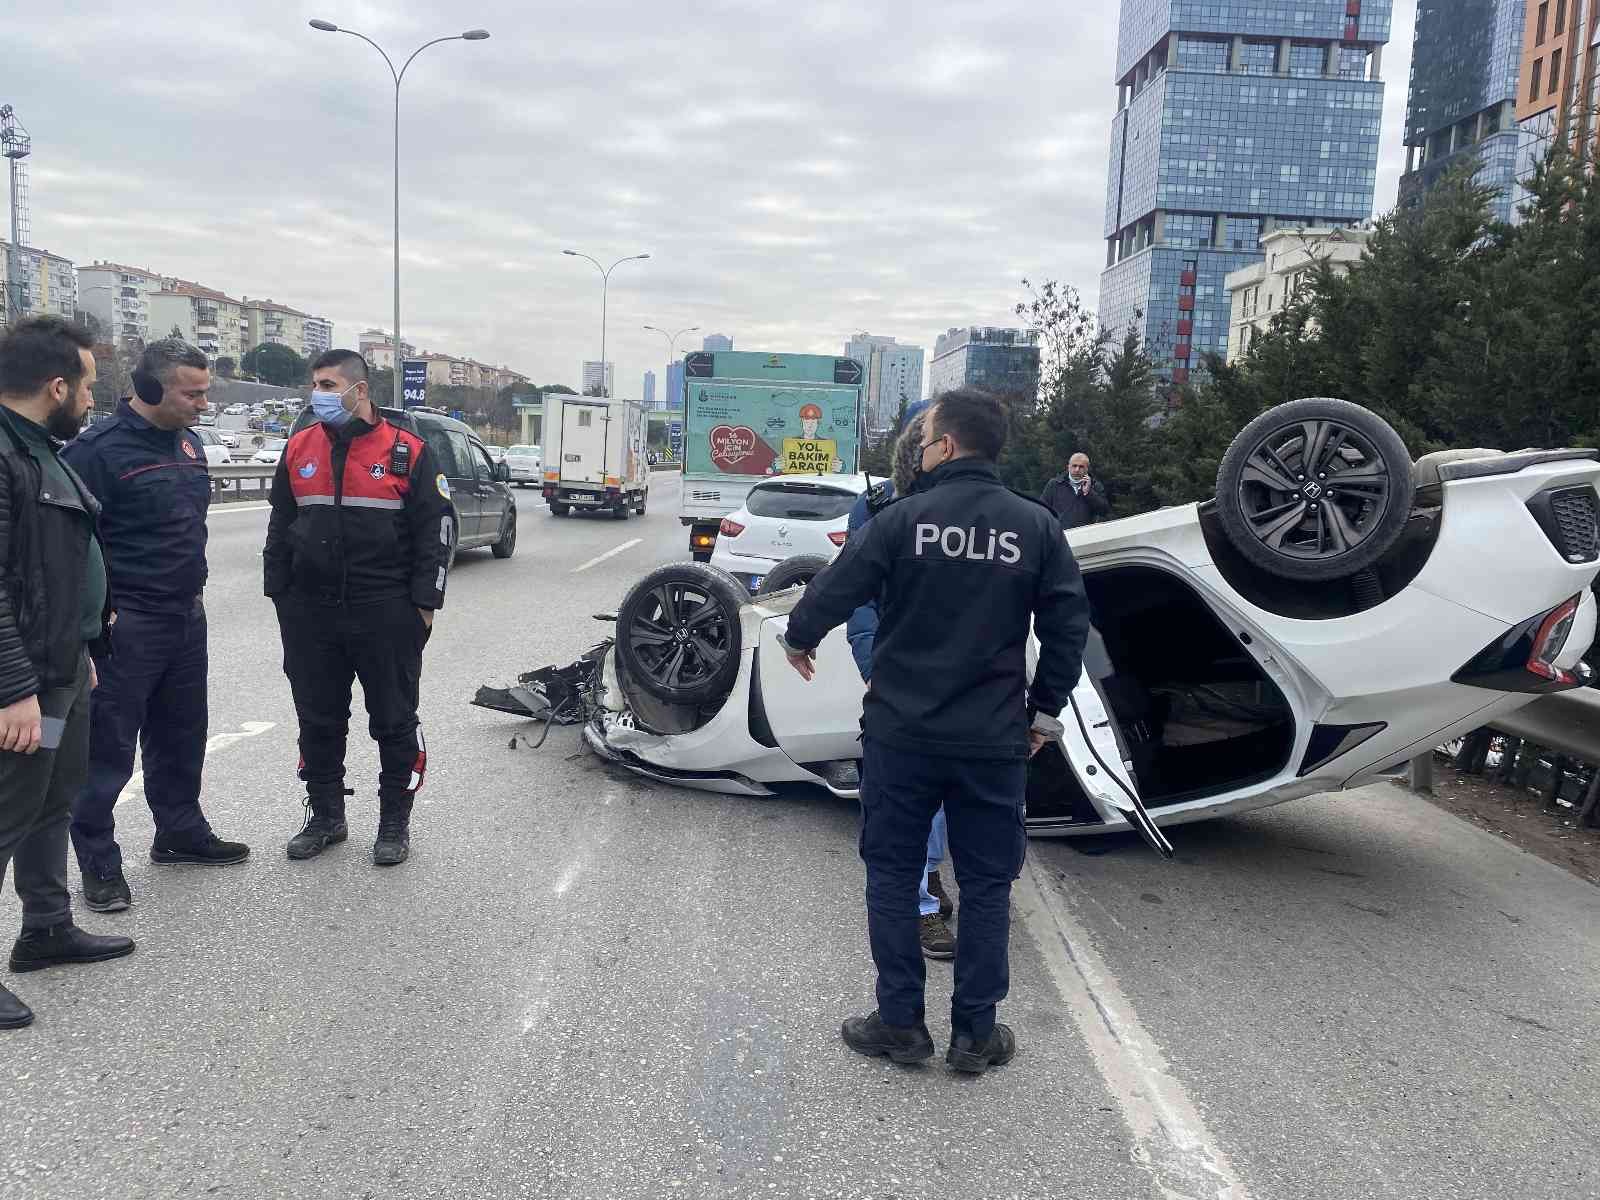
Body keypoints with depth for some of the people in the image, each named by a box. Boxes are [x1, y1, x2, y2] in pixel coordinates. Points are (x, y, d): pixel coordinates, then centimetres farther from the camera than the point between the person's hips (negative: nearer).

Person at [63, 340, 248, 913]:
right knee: (110, 747, 0)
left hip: (187, 617, 8)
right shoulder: (99, 449, -15)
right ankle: (99, 861, 12)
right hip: (126, 624, -8)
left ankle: (180, 832, 33)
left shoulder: (188, 441, 10)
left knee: (181, 737, 18)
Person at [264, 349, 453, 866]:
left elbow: (437, 529, -4)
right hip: (310, 615, 4)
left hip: (386, 615, -4)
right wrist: (280, 596, 10)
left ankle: (395, 823, 18)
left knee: (394, 721, 5)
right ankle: (326, 817, 27)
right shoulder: (299, 450, 9)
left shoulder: (408, 452, -4)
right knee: (318, 720, 12)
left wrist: (423, 604, -8)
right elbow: (279, 528, 16)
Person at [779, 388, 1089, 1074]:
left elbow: (835, 590, -6)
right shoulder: (1036, 526, -2)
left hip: (901, 734, -1)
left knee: (892, 875, 13)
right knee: (986, 885, 13)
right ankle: (975, 1035, 20)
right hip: (995, 741, 2)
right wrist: (1044, 711, 11)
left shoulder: (903, 518, -9)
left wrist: (799, 638, 15)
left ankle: (900, 1024, 20)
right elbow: (1069, 625, 0)